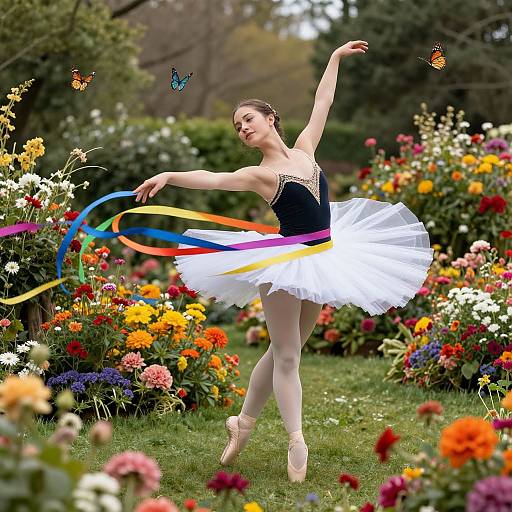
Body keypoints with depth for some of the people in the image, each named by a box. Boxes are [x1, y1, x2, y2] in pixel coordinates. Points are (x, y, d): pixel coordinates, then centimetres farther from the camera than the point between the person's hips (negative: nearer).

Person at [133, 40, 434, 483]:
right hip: (285, 264, -6)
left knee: (284, 351, 13)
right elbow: (210, 179, -24)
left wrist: (336, 58, 24)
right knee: (286, 356, -3)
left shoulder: (304, 151, 7)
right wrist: (169, 175, -41)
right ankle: (297, 442, -2)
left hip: (322, 262, 6)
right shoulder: (260, 175, -8)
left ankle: (244, 423, 24)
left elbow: (322, 103, 18)